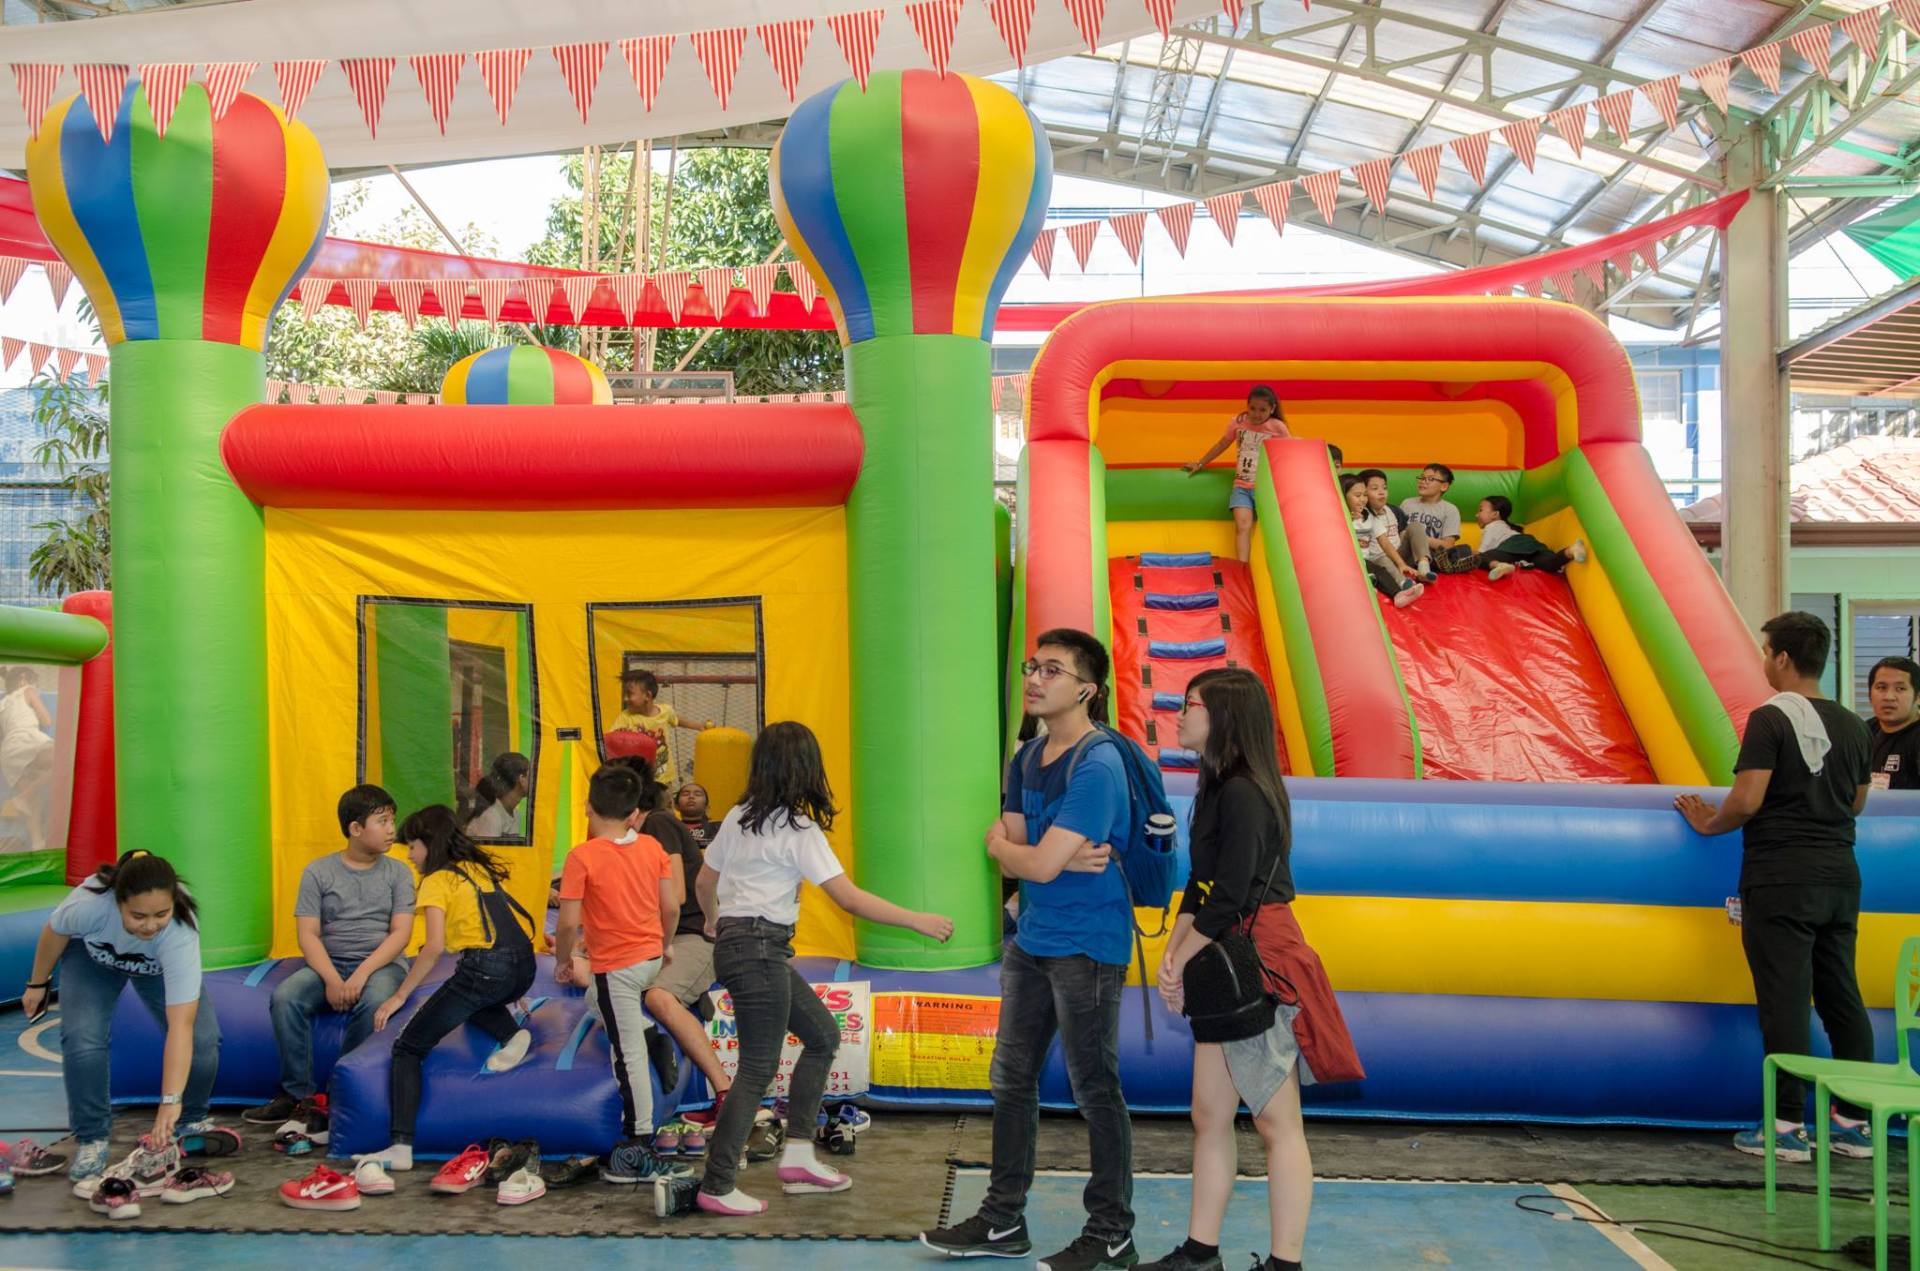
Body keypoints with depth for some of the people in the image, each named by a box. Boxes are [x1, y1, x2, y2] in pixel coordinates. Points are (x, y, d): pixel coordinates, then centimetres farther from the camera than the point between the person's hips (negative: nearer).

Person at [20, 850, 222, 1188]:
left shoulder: (180, 934, -43)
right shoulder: (88, 903, -41)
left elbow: (181, 1026, -46)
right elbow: (54, 932, -14)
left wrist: (170, 1103, -50)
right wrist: (37, 984, 1)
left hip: (159, 967, 0)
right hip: (92, 956, 0)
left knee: (202, 1040, -17)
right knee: (82, 1039, -23)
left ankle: (190, 1121, 11)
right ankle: (91, 1140, -2)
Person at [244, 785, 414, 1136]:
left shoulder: (397, 872, 5)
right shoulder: (318, 872, 4)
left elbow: (400, 932, -4)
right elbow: (308, 934, -2)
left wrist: (362, 974, -18)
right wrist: (332, 979, -18)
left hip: (382, 963, -1)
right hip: (328, 963, 1)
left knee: (374, 1000, -35)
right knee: (284, 996, -27)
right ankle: (299, 1095, -17)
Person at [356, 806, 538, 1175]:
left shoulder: (438, 880, 2)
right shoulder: (479, 869, 23)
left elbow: (435, 947, -9)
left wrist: (398, 997, -4)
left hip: (484, 967, -7)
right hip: (524, 967, 7)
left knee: (408, 1048, 4)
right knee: (474, 1000, 40)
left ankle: (400, 1147, -7)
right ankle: (512, 1033, 10)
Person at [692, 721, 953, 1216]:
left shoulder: (738, 818, 10)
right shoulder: (798, 830, -13)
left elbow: (704, 883, 18)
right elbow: (849, 898, -18)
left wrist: (715, 920, 39)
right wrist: (917, 920, -13)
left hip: (733, 941, 9)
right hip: (758, 949, -9)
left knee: (823, 1035, 16)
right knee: (759, 1066, -2)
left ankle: (797, 1155, 17)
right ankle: (717, 1187, 1)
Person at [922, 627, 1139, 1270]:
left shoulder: (1096, 767, -18)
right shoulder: (1027, 759, 9)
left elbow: (1039, 865, -22)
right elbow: (1008, 857, 4)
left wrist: (1000, 841, -1)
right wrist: (1064, 859, -15)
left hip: (1086, 946, -9)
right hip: (1031, 940, 9)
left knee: (1095, 1089, 1)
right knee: (1011, 1080, 14)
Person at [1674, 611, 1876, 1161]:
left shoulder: (1771, 718, -13)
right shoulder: (1852, 725, 9)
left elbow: (1747, 800, -19)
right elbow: (1856, 802, 19)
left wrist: (1710, 823, -2)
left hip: (1782, 878, -7)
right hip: (1840, 876, 7)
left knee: (1785, 1001, -3)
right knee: (1842, 997, 12)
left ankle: (1787, 1126, 1)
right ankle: (1853, 1121, 17)